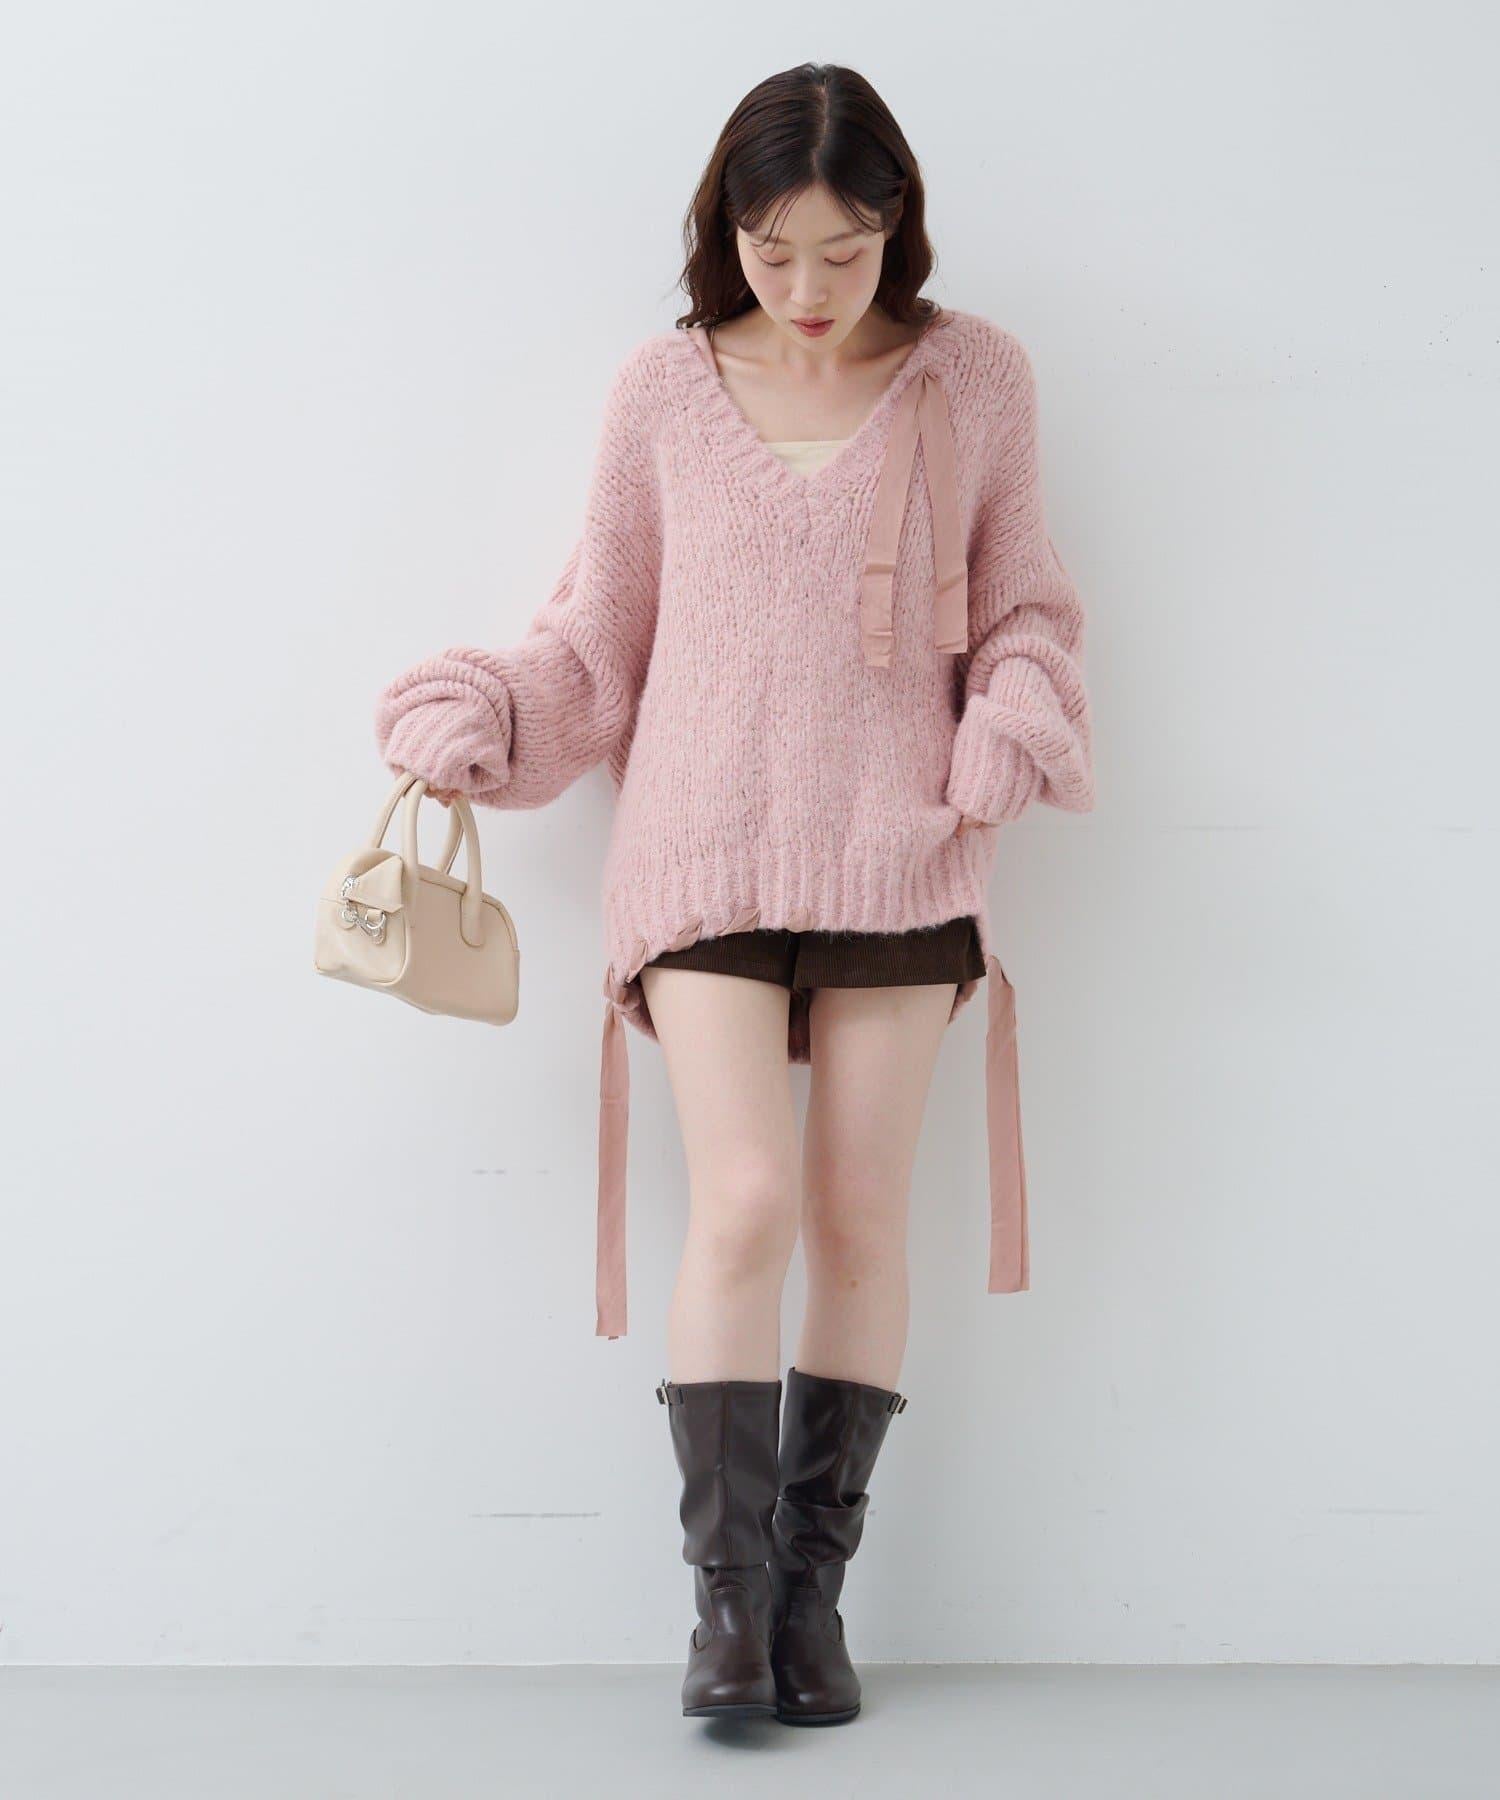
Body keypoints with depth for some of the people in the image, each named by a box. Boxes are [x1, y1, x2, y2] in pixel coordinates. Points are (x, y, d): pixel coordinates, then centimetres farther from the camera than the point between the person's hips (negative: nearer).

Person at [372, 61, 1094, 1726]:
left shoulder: (975, 382, 5)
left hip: (897, 855, 1)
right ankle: (726, 1589, 0)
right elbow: (600, 636, 12)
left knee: (860, 1215, 2)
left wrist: (1015, 736, -5)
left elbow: (1023, 610, 13)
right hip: (706, 846, -1)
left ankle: (814, 1587, 14)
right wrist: (472, 718, -1)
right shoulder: (664, 393, 5)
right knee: (744, 1201, -12)